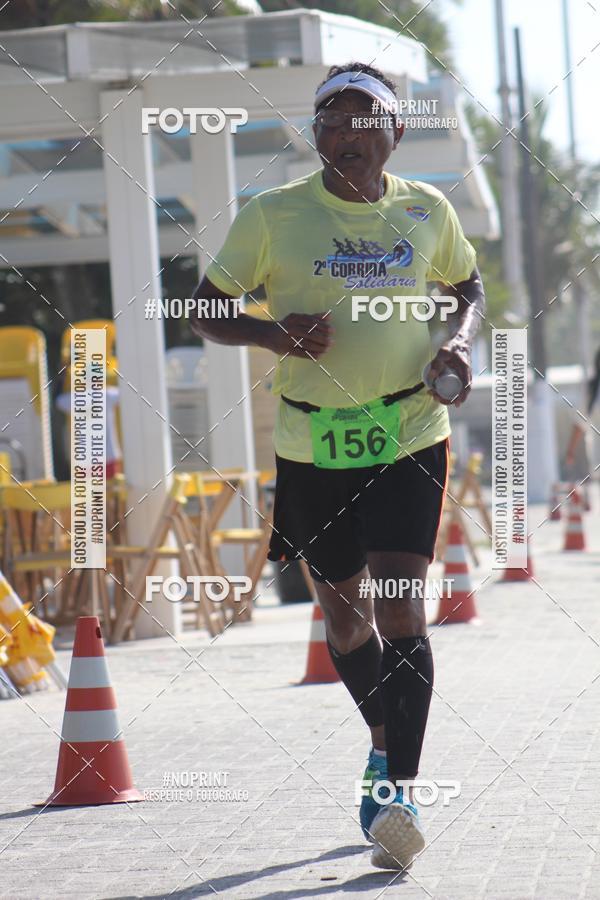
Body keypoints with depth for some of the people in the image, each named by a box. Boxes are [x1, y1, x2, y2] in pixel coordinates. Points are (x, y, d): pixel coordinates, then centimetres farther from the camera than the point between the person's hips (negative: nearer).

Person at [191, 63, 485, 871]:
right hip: (312, 446, 1)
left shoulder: (427, 213, 3)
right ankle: (384, 747, 39)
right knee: (344, 614, 12)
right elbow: (206, 311, 2)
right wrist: (273, 334, -18)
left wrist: (460, 343, -2)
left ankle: (401, 792, -17)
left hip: (410, 437, -1)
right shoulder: (272, 217, -4)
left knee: (400, 606, -15)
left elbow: (468, 288, 20)